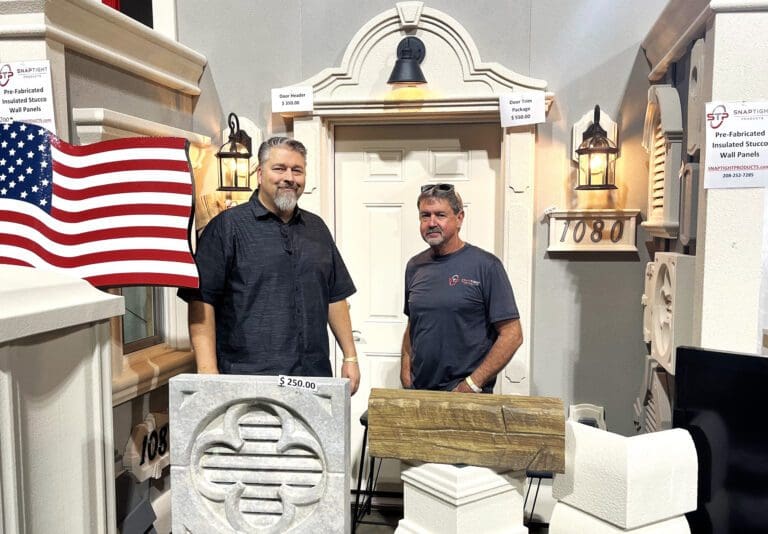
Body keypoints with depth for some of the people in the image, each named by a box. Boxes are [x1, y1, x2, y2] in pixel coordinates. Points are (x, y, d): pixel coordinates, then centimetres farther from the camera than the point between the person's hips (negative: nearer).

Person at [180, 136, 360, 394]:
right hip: (247, 380, -4)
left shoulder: (317, 228, 13)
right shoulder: (227, 226, -4)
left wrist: (350, 357, 11)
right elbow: (202, 300, -9)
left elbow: (335, 297, 16)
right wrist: (208, 372, -16)